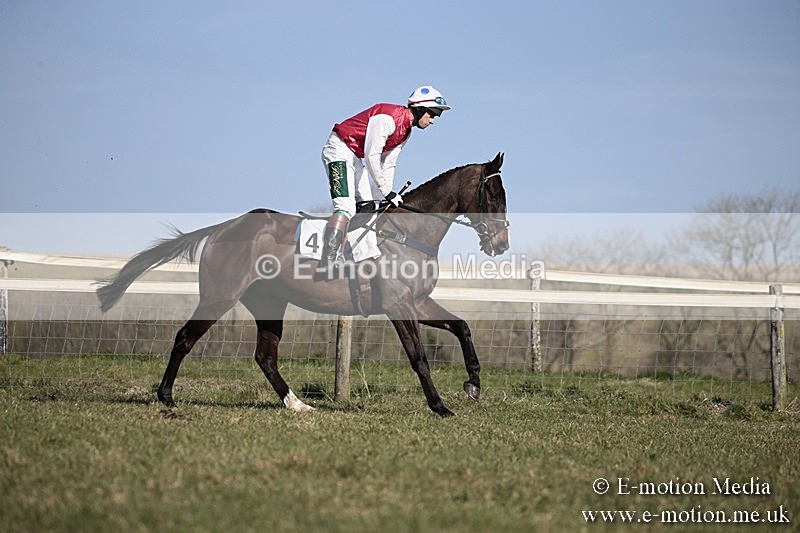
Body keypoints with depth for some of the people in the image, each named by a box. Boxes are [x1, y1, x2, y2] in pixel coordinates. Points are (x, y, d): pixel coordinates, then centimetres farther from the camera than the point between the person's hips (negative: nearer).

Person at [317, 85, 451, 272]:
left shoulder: (406, 130, 10)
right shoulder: (389, 118, -22)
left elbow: (388, 164, 13)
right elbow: (372, 157, -24)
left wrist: (389, 196, 3)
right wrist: (387, 191, -18)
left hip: (356, 158, 11)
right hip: (339, 150, -11)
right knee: (346, 208, -24)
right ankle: (325, 264, -32)